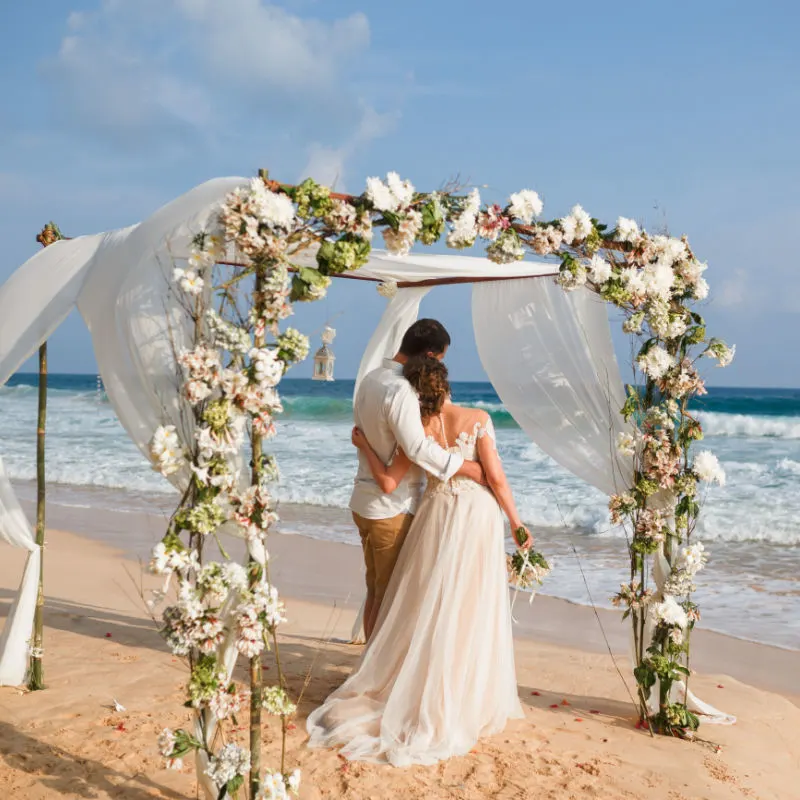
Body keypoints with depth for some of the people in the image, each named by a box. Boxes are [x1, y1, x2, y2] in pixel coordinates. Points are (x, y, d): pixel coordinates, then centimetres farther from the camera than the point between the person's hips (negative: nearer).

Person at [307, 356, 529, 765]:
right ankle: (467, 702, 15)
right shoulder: (478, 419, -9)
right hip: (478, 516, -2)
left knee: (427, 607, 13)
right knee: (470, 611, 7)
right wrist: (516, 523, 1)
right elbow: (496, 478, -9)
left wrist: (364, 446, 10)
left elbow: (389, 482, -3)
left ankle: (415, 693, 21)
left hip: (437, 516, 2)